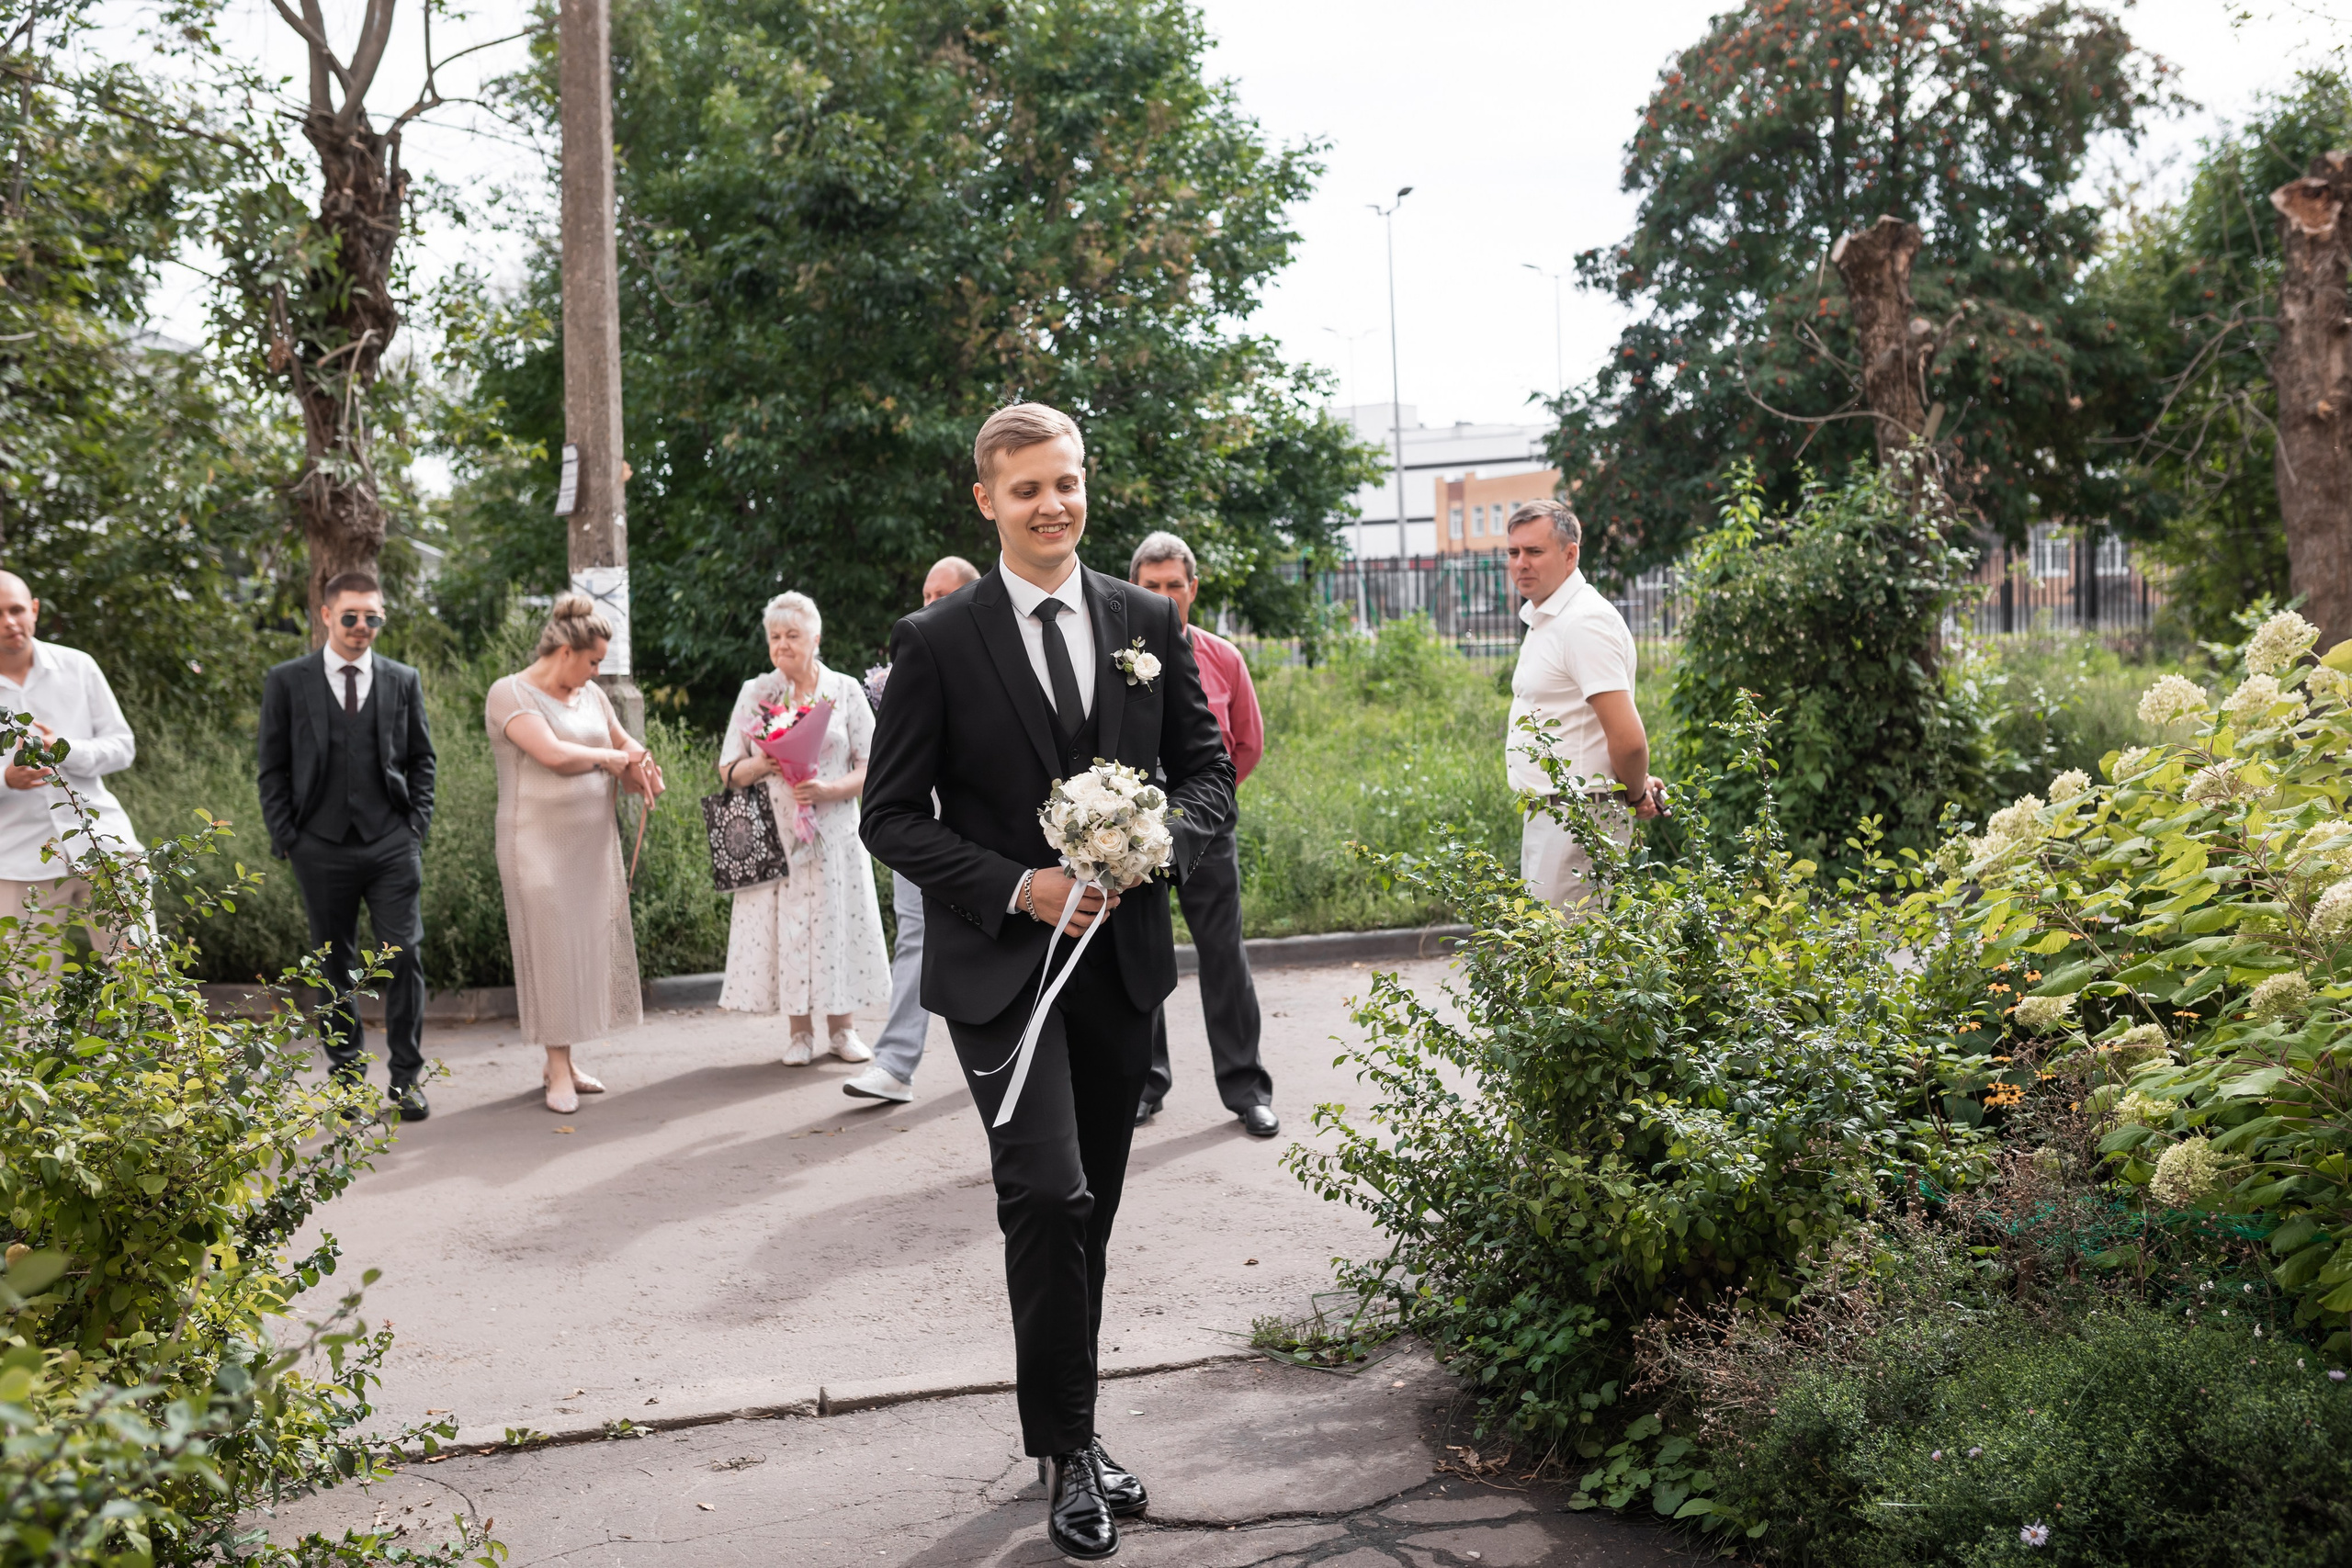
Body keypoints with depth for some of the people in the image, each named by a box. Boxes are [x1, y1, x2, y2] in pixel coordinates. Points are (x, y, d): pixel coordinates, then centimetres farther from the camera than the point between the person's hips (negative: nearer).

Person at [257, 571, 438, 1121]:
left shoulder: (403, 680, 8)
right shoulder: (287, 682, 3)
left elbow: (421, 758, 14)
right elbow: (274, 767, 5)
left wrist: (417, 825, 4)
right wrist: (285, 839, -1)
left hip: (392, 845, 1)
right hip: (321, 847, -1)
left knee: (405, 956, -4)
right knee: (334, 965, 7)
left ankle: (406, 1077, 6)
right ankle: (348, 1076, 18)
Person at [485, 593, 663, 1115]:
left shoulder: (591, 695, 13)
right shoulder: (510, 694, -9)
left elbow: (626, 744, 21)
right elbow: (553, 753, -21)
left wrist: (636, 768, -2)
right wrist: (609, 757, -8)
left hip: (594, 839, 7)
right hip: (539, 841, -7)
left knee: (590, 944, 6)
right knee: (552, 946, -5)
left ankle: (564, 1060, 15)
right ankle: (558, 1069, 1)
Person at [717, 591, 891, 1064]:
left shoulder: (845, 690, 4)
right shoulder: (754, 693, 7)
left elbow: (873, 767, 1)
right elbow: (728, 771, 7)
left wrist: (830, 789, -17)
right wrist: (760, 765, -15)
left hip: (833, 829, -1)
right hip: (774, 833, 1)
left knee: (836, 921, 0)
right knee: (785, 925, 0)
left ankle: (841, 1028, 12)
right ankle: (800, 1032, 10)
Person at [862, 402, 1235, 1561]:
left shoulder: (1148, 624, 6)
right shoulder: (937, 643, -4)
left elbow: (1207, 769, 10)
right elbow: (890, 817, -4)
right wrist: (1018, 889, -16)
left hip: (1123, 957, 4)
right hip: (1001, 965, -3)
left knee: (1089, 1211, 12)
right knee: (1049, 1197, -14)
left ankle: (1070, 1429, 28)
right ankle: (1067, 1449, 2)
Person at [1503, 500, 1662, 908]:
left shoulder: (1584, 622, -18)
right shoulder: (1544, 618, 16)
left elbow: (1628, 739, -23)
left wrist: (1635, 795, -6)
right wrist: (1637, 784, 19)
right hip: (1546, 814, 11)